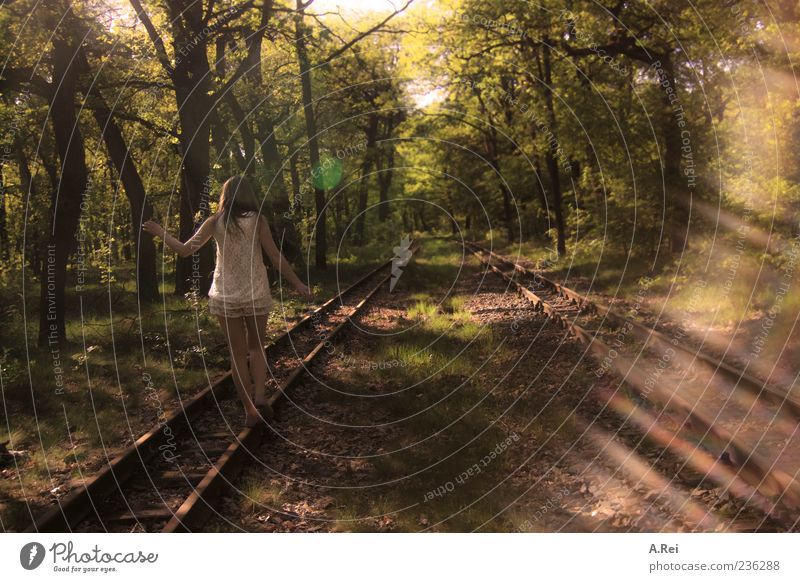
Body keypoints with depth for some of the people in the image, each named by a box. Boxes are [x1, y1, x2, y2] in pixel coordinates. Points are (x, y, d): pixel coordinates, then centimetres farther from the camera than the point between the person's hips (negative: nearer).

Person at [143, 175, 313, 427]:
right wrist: (298, 284, 0)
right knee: (256, 347, 19)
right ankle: (260, 395, -1)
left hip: (226, 296, 1)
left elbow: (184, 250, 1)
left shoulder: (215, 222, -1)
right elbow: (276, 257, -7)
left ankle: (250, 411, 12)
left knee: (238, 353, 10)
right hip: (256, 295, 0)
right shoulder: (257, 220, -5)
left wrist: (160, 232, 16)